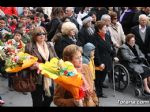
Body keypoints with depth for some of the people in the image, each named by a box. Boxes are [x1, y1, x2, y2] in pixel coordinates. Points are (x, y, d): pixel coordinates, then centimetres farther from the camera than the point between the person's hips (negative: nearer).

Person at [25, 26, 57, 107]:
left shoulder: (49, 46, 10)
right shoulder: (29, 47, -8)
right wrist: (34, 66, -26)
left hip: (49, 77, 5)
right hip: (36, 79, -5)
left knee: (49, 98, 14)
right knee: (37, 102, 5)